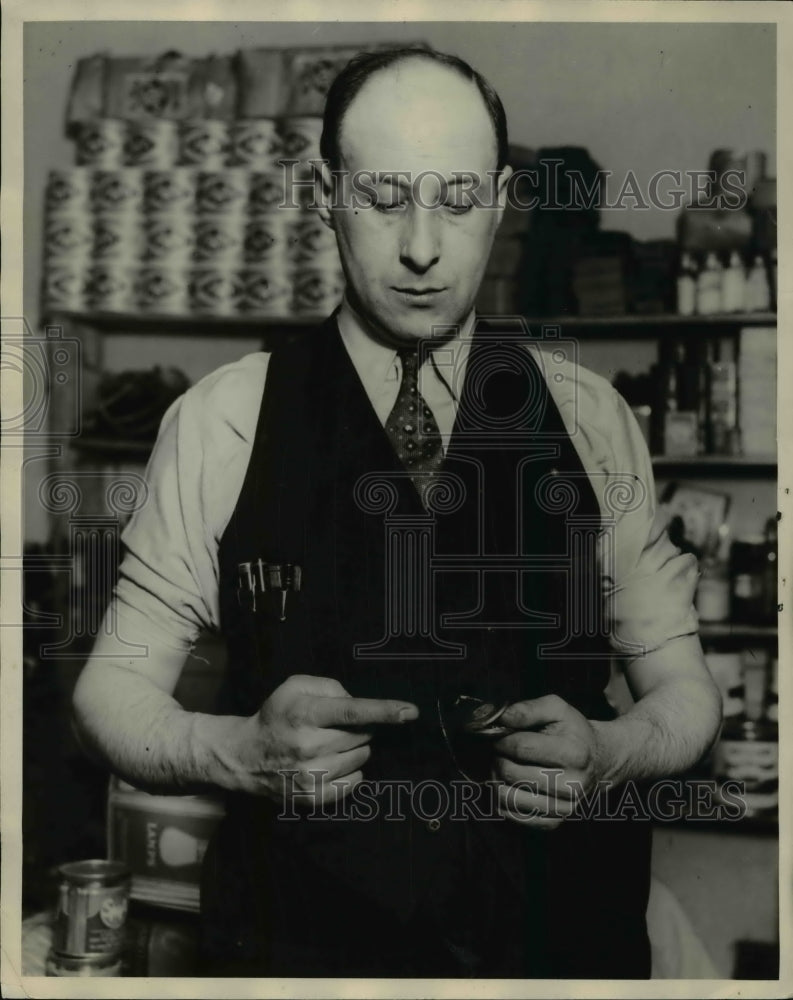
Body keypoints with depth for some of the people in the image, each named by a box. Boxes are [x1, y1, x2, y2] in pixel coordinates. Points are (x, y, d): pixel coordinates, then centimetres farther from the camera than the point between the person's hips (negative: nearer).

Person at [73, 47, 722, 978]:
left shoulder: (589, 419, -3)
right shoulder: (219, 422, -8)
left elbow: (682, 683, 2)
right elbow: (114, 686, -5)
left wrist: (608, 752, -19)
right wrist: (242, 748, -24)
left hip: (566, 934, 2)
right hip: (300, 937, -1)